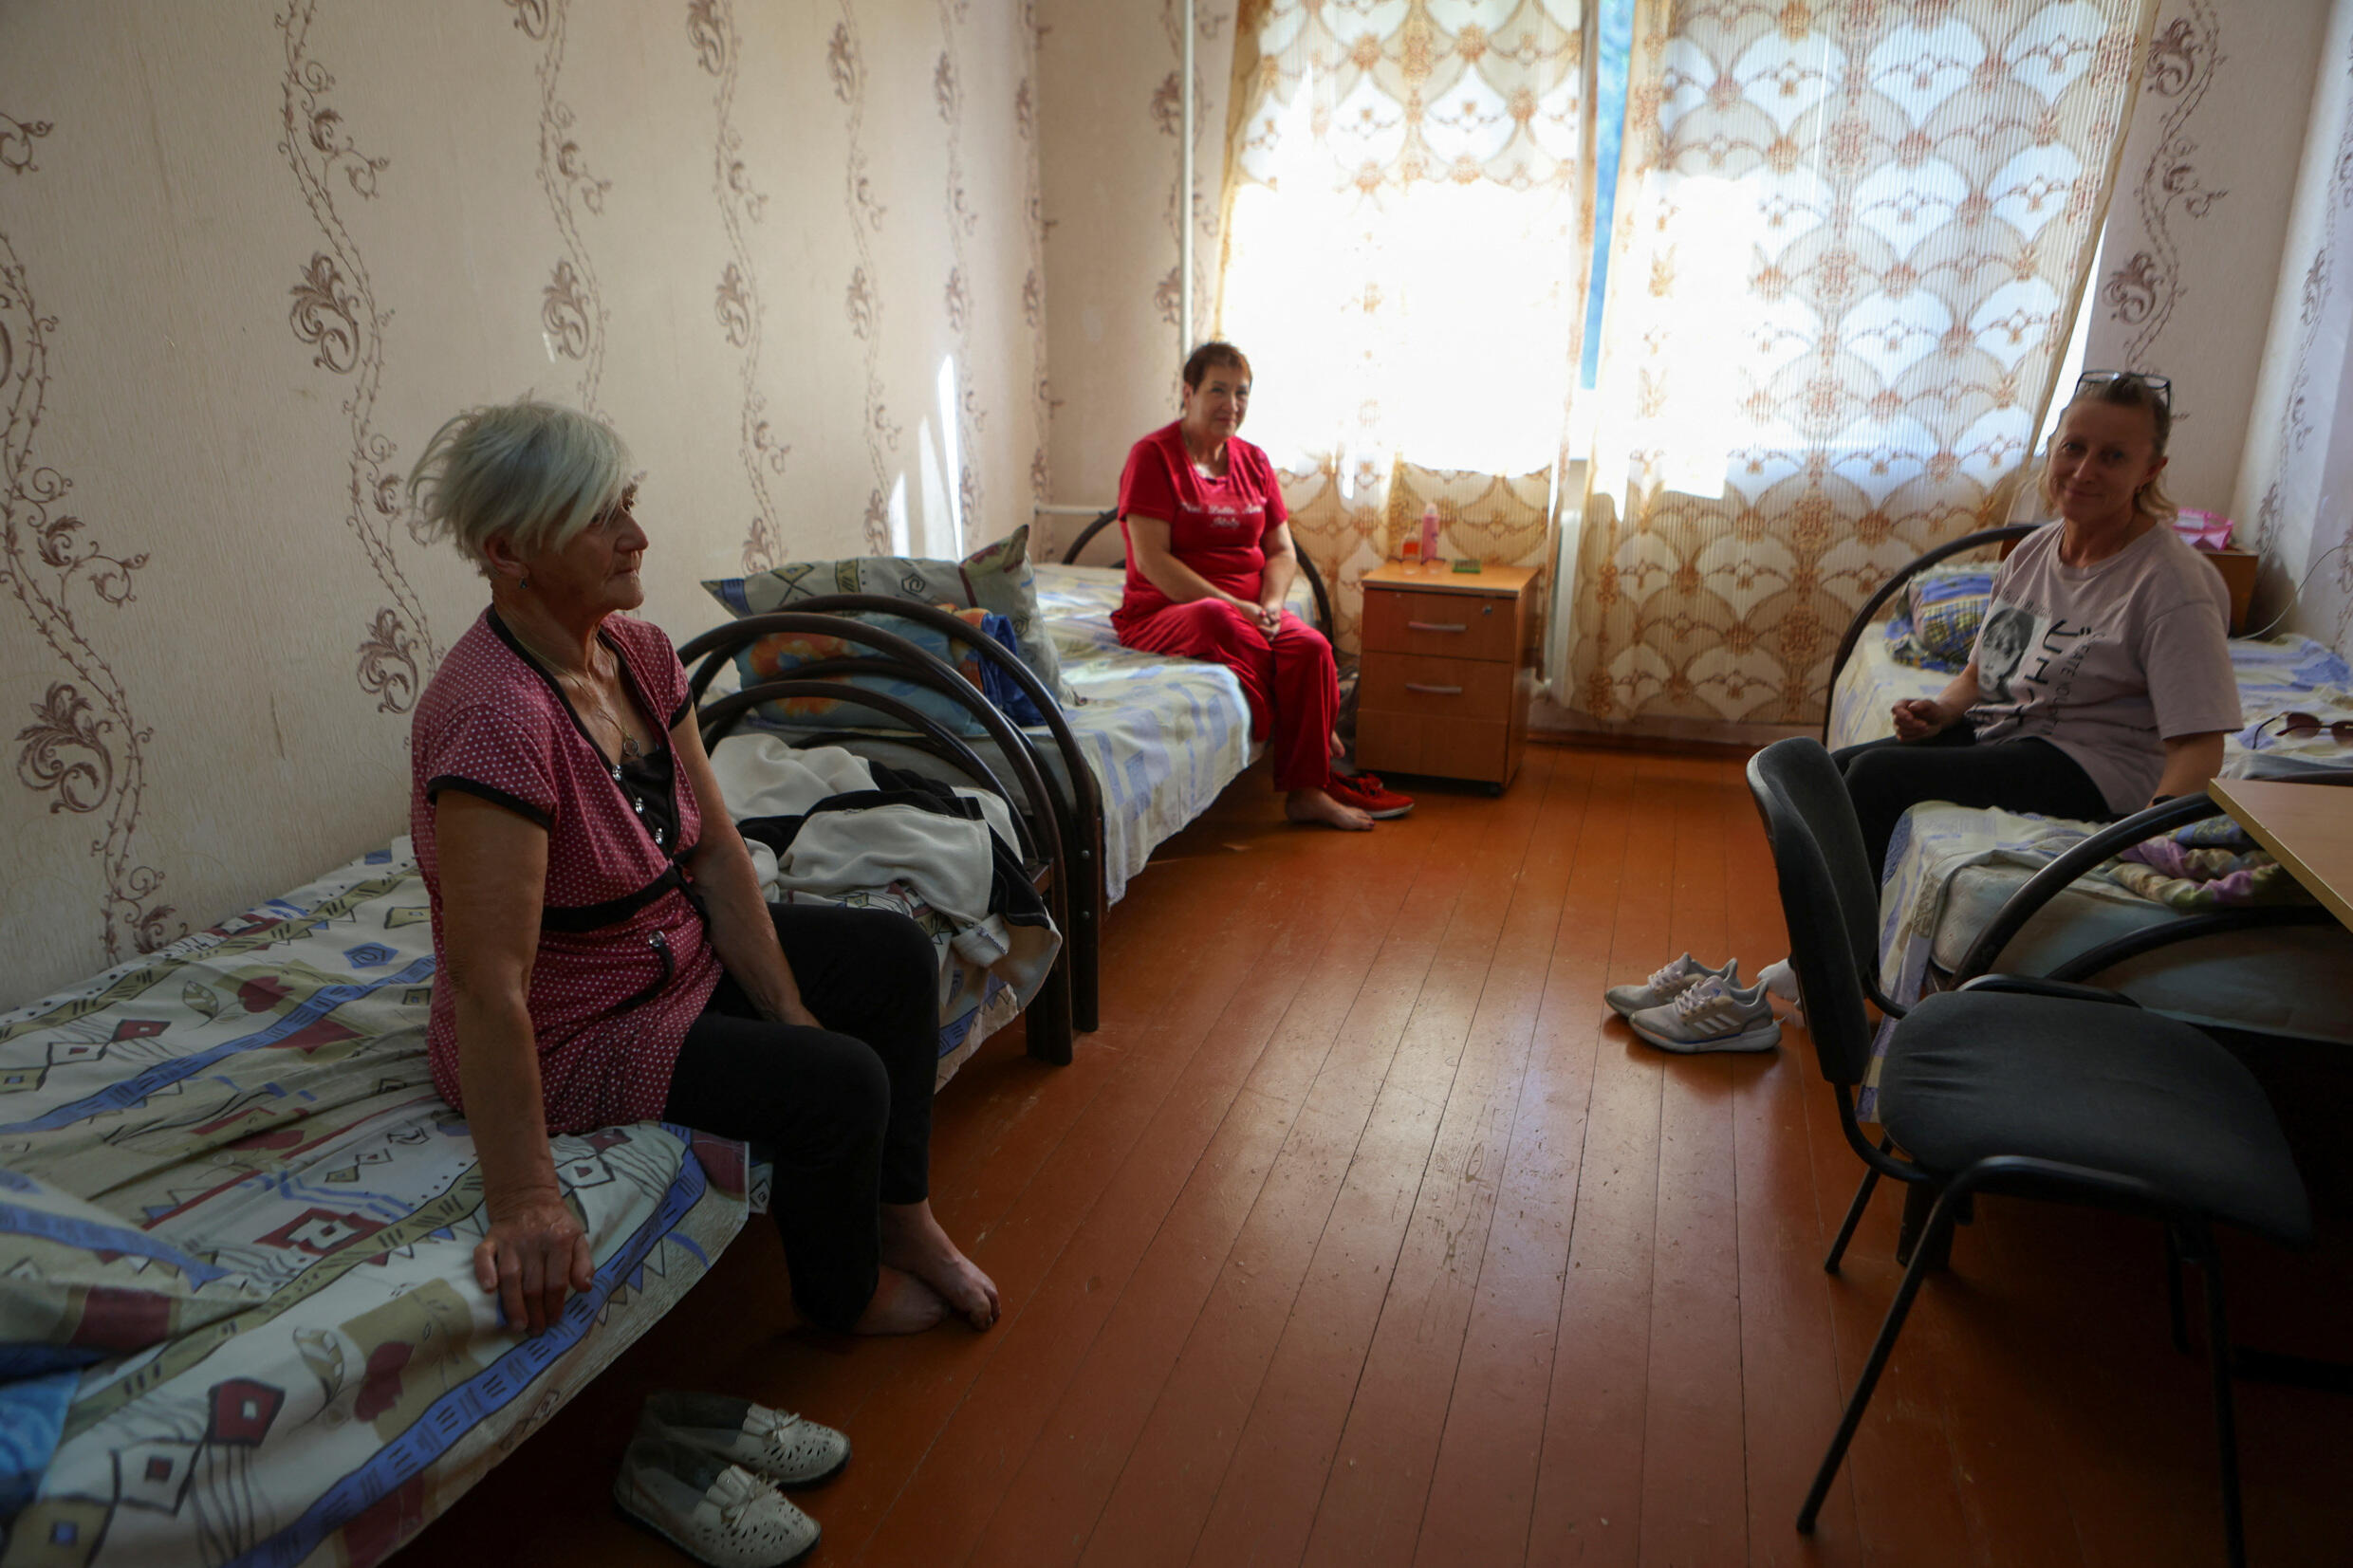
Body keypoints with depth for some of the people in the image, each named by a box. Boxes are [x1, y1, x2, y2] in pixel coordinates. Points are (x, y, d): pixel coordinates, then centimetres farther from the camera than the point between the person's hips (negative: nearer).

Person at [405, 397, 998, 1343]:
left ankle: (901, 1219, 22)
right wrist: (522, 1203, -33)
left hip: (677, 954, 10)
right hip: (570, 1035, -9)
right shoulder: (498, 718, -33)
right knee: (842, 1083, -19)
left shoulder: (638, 653, -5)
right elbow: (487, 983, -34)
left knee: (896, 954, 10)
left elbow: (714, 850, -1)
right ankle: (843, 1298, 13)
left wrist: (787, 1010, -5)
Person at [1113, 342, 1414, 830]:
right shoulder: (1153, 456, -5)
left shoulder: (1253, 461, 13)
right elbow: (1151, 559, -15)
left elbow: (1282, 552, 12)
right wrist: (1231, 604, -21)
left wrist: (1269, 604, -11)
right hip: (1163, 611, -5)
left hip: (1248, 612, 5)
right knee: (1217, 622, -40)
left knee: (1311, 646, -26)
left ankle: (1307, 789, -20)